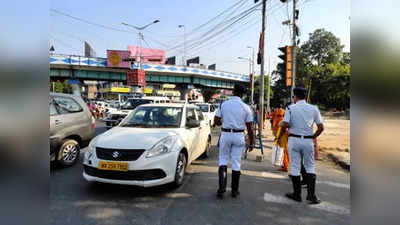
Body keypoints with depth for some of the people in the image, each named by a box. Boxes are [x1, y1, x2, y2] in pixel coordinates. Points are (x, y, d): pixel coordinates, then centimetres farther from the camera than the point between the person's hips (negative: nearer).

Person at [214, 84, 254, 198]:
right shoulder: (246, 107, -3)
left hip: (225, 134, 0)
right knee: (236, 163, 9)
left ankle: (221, 188, 0)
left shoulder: (223, 104, -2)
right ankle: (234, 191, 21)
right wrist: (251, 143, 6)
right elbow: (250, 128, -2)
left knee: (223, 160, 12)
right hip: (239, 136, 0)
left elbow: (216, 121, -3)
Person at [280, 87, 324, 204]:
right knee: (310, 167, 14)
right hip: (308, 141, 2)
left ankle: (297, 194, 16)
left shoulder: (291, 108, -5)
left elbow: (285, 124, -16)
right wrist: (313, 137, 11)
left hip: (294, 140, -2)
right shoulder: (314, 108, 2)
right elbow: (321, 127, -2)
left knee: (295, 167, 8)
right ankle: (311, 195, 8)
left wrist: (280, 124, 5)